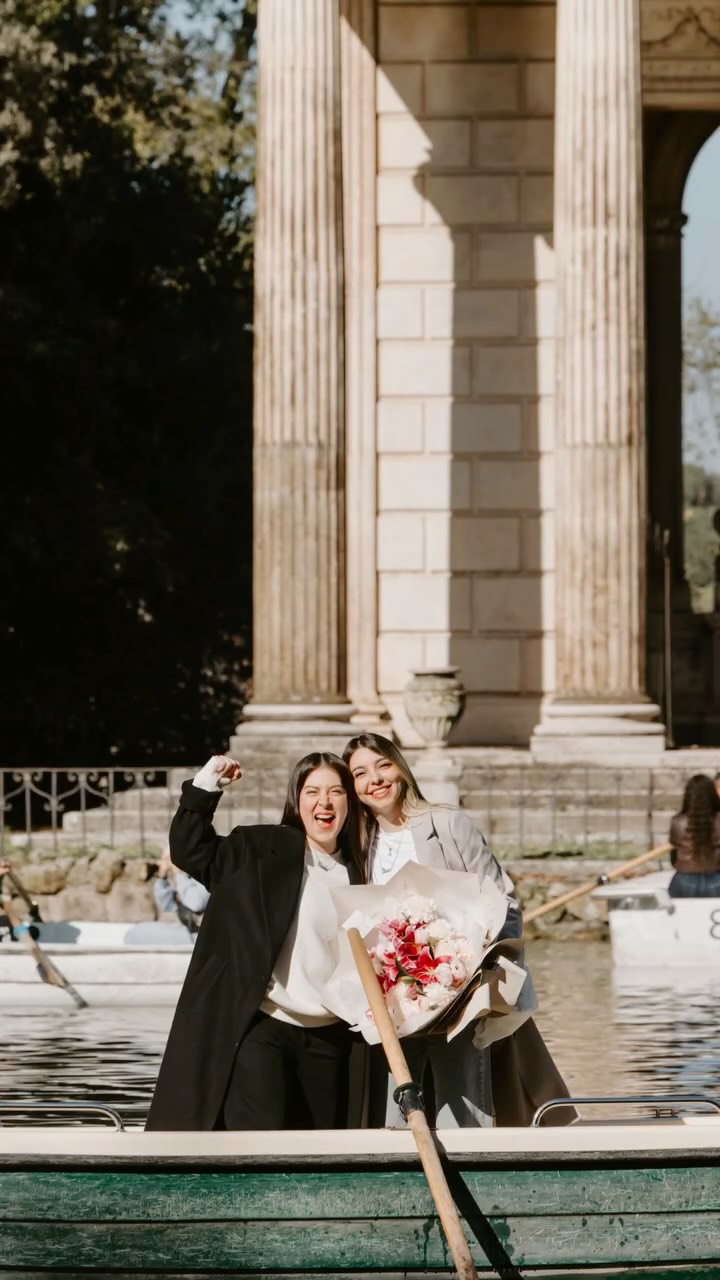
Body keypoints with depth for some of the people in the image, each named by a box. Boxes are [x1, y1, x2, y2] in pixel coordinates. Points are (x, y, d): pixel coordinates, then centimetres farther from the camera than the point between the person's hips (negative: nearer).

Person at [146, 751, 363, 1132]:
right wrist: (205, 787, -14)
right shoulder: (264, 850, -2)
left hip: (328, 1037, 6)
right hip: (263, 1027, -5)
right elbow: (190, 850, -7)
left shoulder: (353, 872, 12)